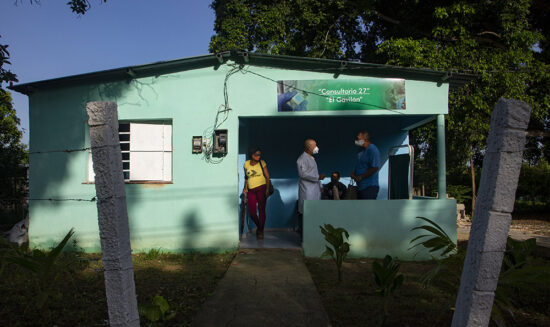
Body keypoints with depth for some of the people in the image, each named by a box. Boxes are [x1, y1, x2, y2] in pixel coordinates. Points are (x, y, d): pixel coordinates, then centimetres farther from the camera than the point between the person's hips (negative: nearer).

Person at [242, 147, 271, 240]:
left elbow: (267, 176, -3)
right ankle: (258, 226, 26)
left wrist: (267, 189, -11)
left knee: (261, 209, -5)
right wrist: (245, 188, 11)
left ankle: (261, 231, 7)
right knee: (252, 212, -2)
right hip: (251, 190, 3)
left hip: (261, 188, -3)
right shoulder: (246, 164, 6)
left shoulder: (262, 163, -2)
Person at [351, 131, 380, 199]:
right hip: (361, 186, 10)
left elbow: (375, 168, -21)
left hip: (370, 187, -10)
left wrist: (360, 177, -18)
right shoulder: (361, 151, 16)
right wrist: (353, 174, 3)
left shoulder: (372, 150, -13)